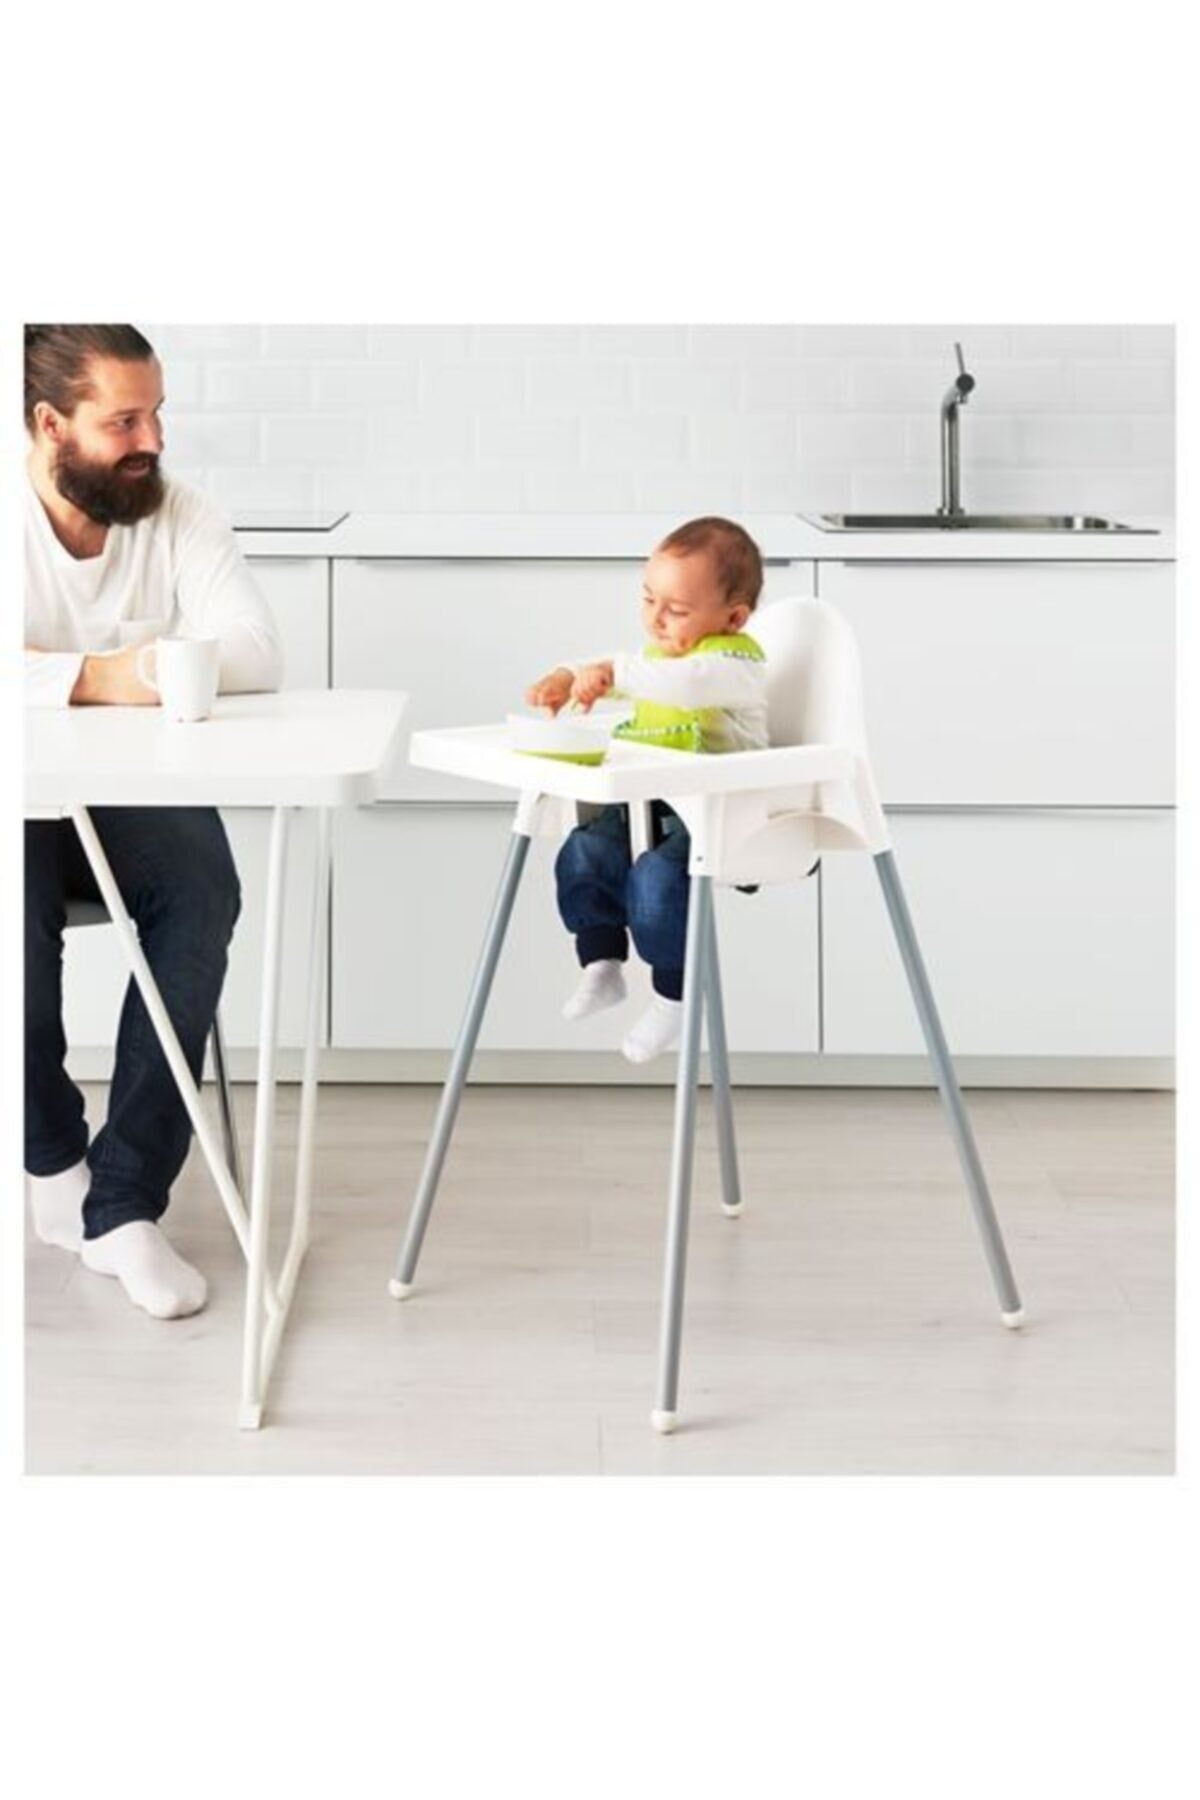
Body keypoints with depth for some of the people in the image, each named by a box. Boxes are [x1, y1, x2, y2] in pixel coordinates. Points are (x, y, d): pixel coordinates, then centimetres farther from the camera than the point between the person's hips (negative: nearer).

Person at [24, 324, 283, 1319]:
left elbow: (259, 655, -12)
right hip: (27, 799, -1)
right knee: (25, 903, -33)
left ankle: (125, 1200, -22)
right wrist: (94, 677, -35)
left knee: (203, 888, -30)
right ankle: (52, 1155, -5)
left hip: (142, 797, 2)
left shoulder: (183, 517, -1)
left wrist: (160, 667, -29)